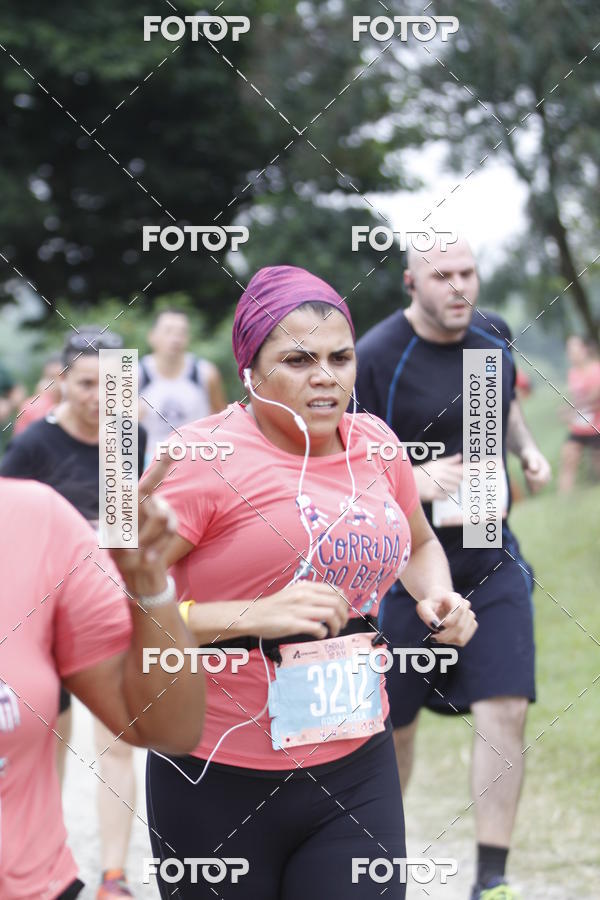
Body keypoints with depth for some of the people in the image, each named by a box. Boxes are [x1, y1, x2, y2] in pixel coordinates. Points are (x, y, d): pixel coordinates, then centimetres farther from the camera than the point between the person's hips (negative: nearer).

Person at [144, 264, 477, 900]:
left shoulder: (373, 445, 6)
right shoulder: (207, 454, -12)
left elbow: (419, 544, 27)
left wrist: (436, 597, 6)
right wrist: (253, 615, -27)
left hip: (357, 767, 4)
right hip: (221, 782, -4)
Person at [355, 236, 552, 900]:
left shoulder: (493, 336, 3)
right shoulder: (373, 360, -15)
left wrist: (527, 450, 5)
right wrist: (412, 481, -30)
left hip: (491, 559, 4)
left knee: (505, 711, -10)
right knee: (394, 725, 8)